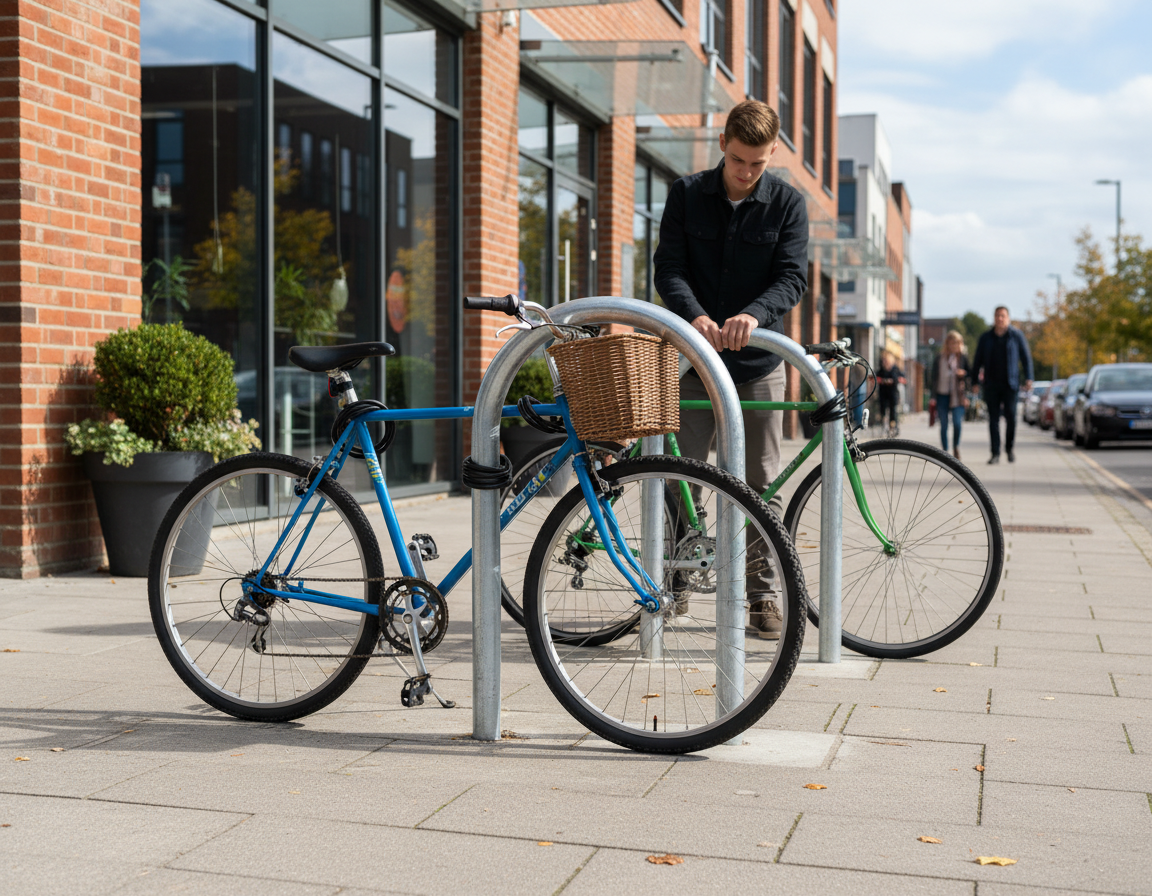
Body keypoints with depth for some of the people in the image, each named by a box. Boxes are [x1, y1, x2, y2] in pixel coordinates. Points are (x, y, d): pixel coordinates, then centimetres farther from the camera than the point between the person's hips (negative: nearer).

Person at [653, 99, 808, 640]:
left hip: (759, 363, 0)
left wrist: (753, 315, -30)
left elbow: (793, 277, -10)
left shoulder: (788, 203, -1)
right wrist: (695, 316, -26)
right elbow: (668, 269, -6)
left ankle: (763, 593, 13)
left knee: (761, 485, 3)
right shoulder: (687, 195, 0)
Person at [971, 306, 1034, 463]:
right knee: (993, 418, -2)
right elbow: (978, 360, 12)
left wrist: (1028, 378, -4)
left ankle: (1010, 448, 11)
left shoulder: (1016, 335, 4)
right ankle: (995, 454, 0)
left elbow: (1026, 357, 5)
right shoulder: (986, 337, 8)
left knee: (1010, 416, -9)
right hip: (991, 384, 2)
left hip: (1010, 384, -2)